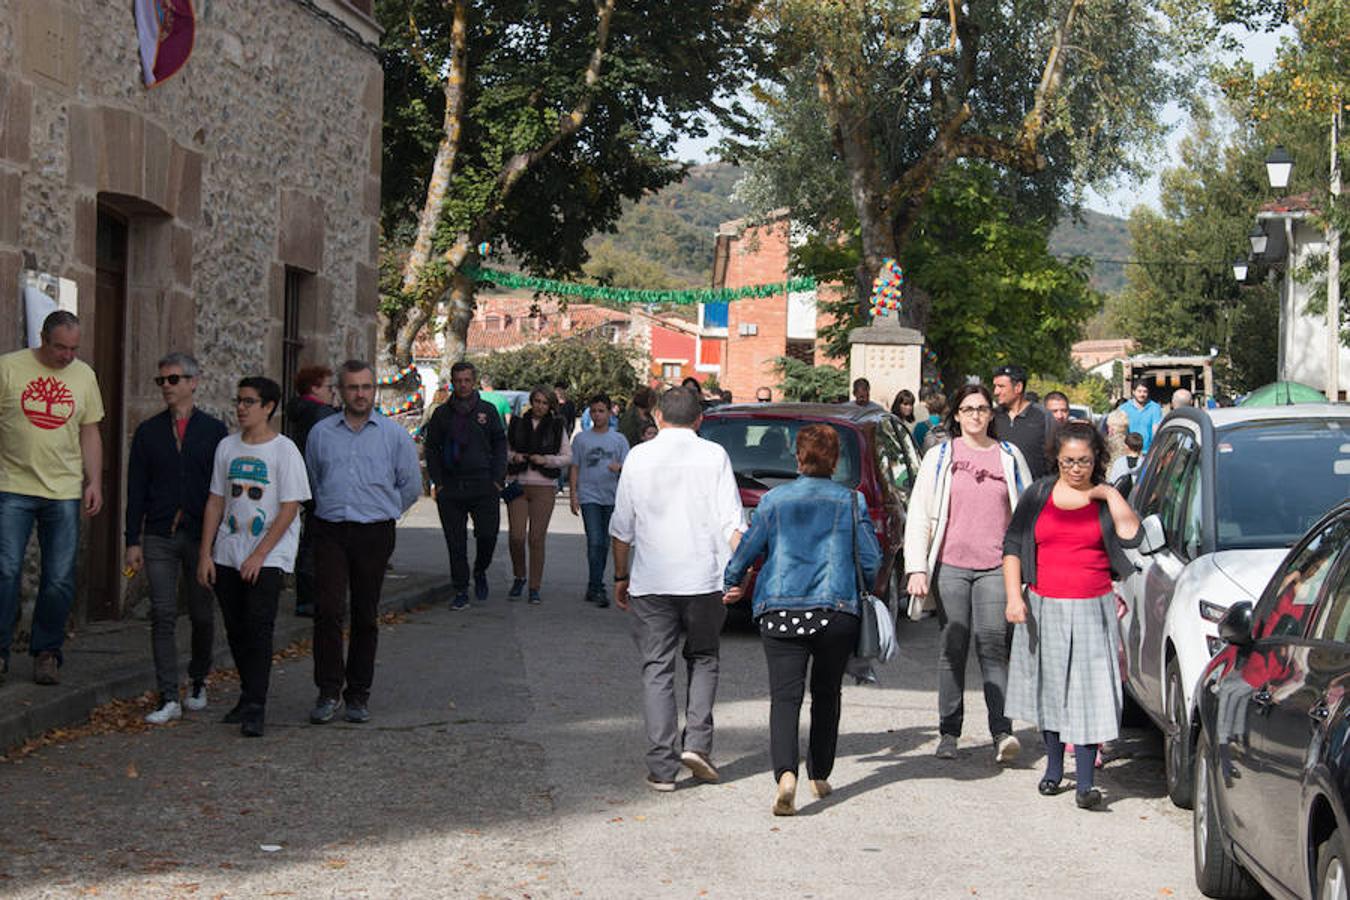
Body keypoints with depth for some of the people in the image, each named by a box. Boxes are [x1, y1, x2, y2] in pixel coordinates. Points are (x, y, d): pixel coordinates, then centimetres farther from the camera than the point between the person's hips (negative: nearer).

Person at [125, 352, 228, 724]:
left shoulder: (214, 430, 5)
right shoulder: (148, 432, 9)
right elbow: (136, 490, 7)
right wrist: (133, 541, 1)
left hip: (201, 536, 0)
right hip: (159, 536, 1)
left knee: (202, 615, 7)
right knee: (163, 616, -7)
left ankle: (198, 682, 28)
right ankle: (169, 699, -6)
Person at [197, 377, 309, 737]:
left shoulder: (284, 450, -7)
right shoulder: (227, 447, 9)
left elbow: (289, 509, -9)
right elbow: (216, 502, 13)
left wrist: (259, 555, -14)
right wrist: (205, 554, 6)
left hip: (268, 556, -5)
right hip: (227, 554, 5)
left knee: (258, 627, -13)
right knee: (236, 629, 9)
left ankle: (255, 708, -14)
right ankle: (249, 697, 21)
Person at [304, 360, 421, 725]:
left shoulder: (394, 434, 4)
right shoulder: (321, 433, 8)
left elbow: (411, 486, 13)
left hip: (374, 534, 0)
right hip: (330, 532, 0)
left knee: (365, 616, 4)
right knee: (328, 609, -12)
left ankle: (358, 695, 12)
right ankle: (328, 690, -7)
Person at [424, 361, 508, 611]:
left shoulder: (487, 411, 7)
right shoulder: (442, 414, 8)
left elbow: (500, 444, 8)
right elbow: (431, 448, 10)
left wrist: (498, 479, -1)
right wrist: (437, 482, 1)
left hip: (483, 486, -1)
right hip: (450, 487, 1)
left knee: (488, 535, -6)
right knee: (455, 543, 1)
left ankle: (480, 572, 23)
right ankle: (461, 592, 9)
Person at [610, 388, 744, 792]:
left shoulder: (639, 457, 4)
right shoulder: (714, 455, 0)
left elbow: (622, 526, 7)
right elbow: (731, 522, -5)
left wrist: (620, 576, 17)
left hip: (650, 580, 0)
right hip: (704, 576, 0)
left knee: (657, 668, 4)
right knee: (702, 658, 18)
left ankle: (662, 766, 0)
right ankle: (697, 741, 2)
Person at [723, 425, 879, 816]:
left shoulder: (773, 500, 5)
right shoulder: (851, 501, 4)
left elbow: (746, 550, 9)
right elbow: (871, 560, 4)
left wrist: (730, 585, 27)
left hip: (780, 611, -1)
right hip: (836, 611, 1)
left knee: (785, 696, -6)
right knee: (826, 694, 18)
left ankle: (785, 774, -27)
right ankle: (819, 776, 25)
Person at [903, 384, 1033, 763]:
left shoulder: (1009, 456, 9)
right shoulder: (939, 456, 8)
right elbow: (918, 515, 5)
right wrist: (917, 568, -4)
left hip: (995, 567, -1)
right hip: (951, 565, 1)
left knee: (992, 646, -11)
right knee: (952, 648, 4)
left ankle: (1002, 731, -17)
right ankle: (949, 732, 10)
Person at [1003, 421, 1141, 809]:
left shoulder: (1106, 497, 4)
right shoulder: (1038, 495, 7)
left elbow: (1130, 536, -12)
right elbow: (1012, 545, 6)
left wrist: (1109, 494, -12)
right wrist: (1014, 596, -3)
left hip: (1092, 610, -2)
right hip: (1044, 608, 2)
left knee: (1089, 693, -9)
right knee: (1049, 687, 10)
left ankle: (1085, 783, -10)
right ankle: (1053, 767, 27)